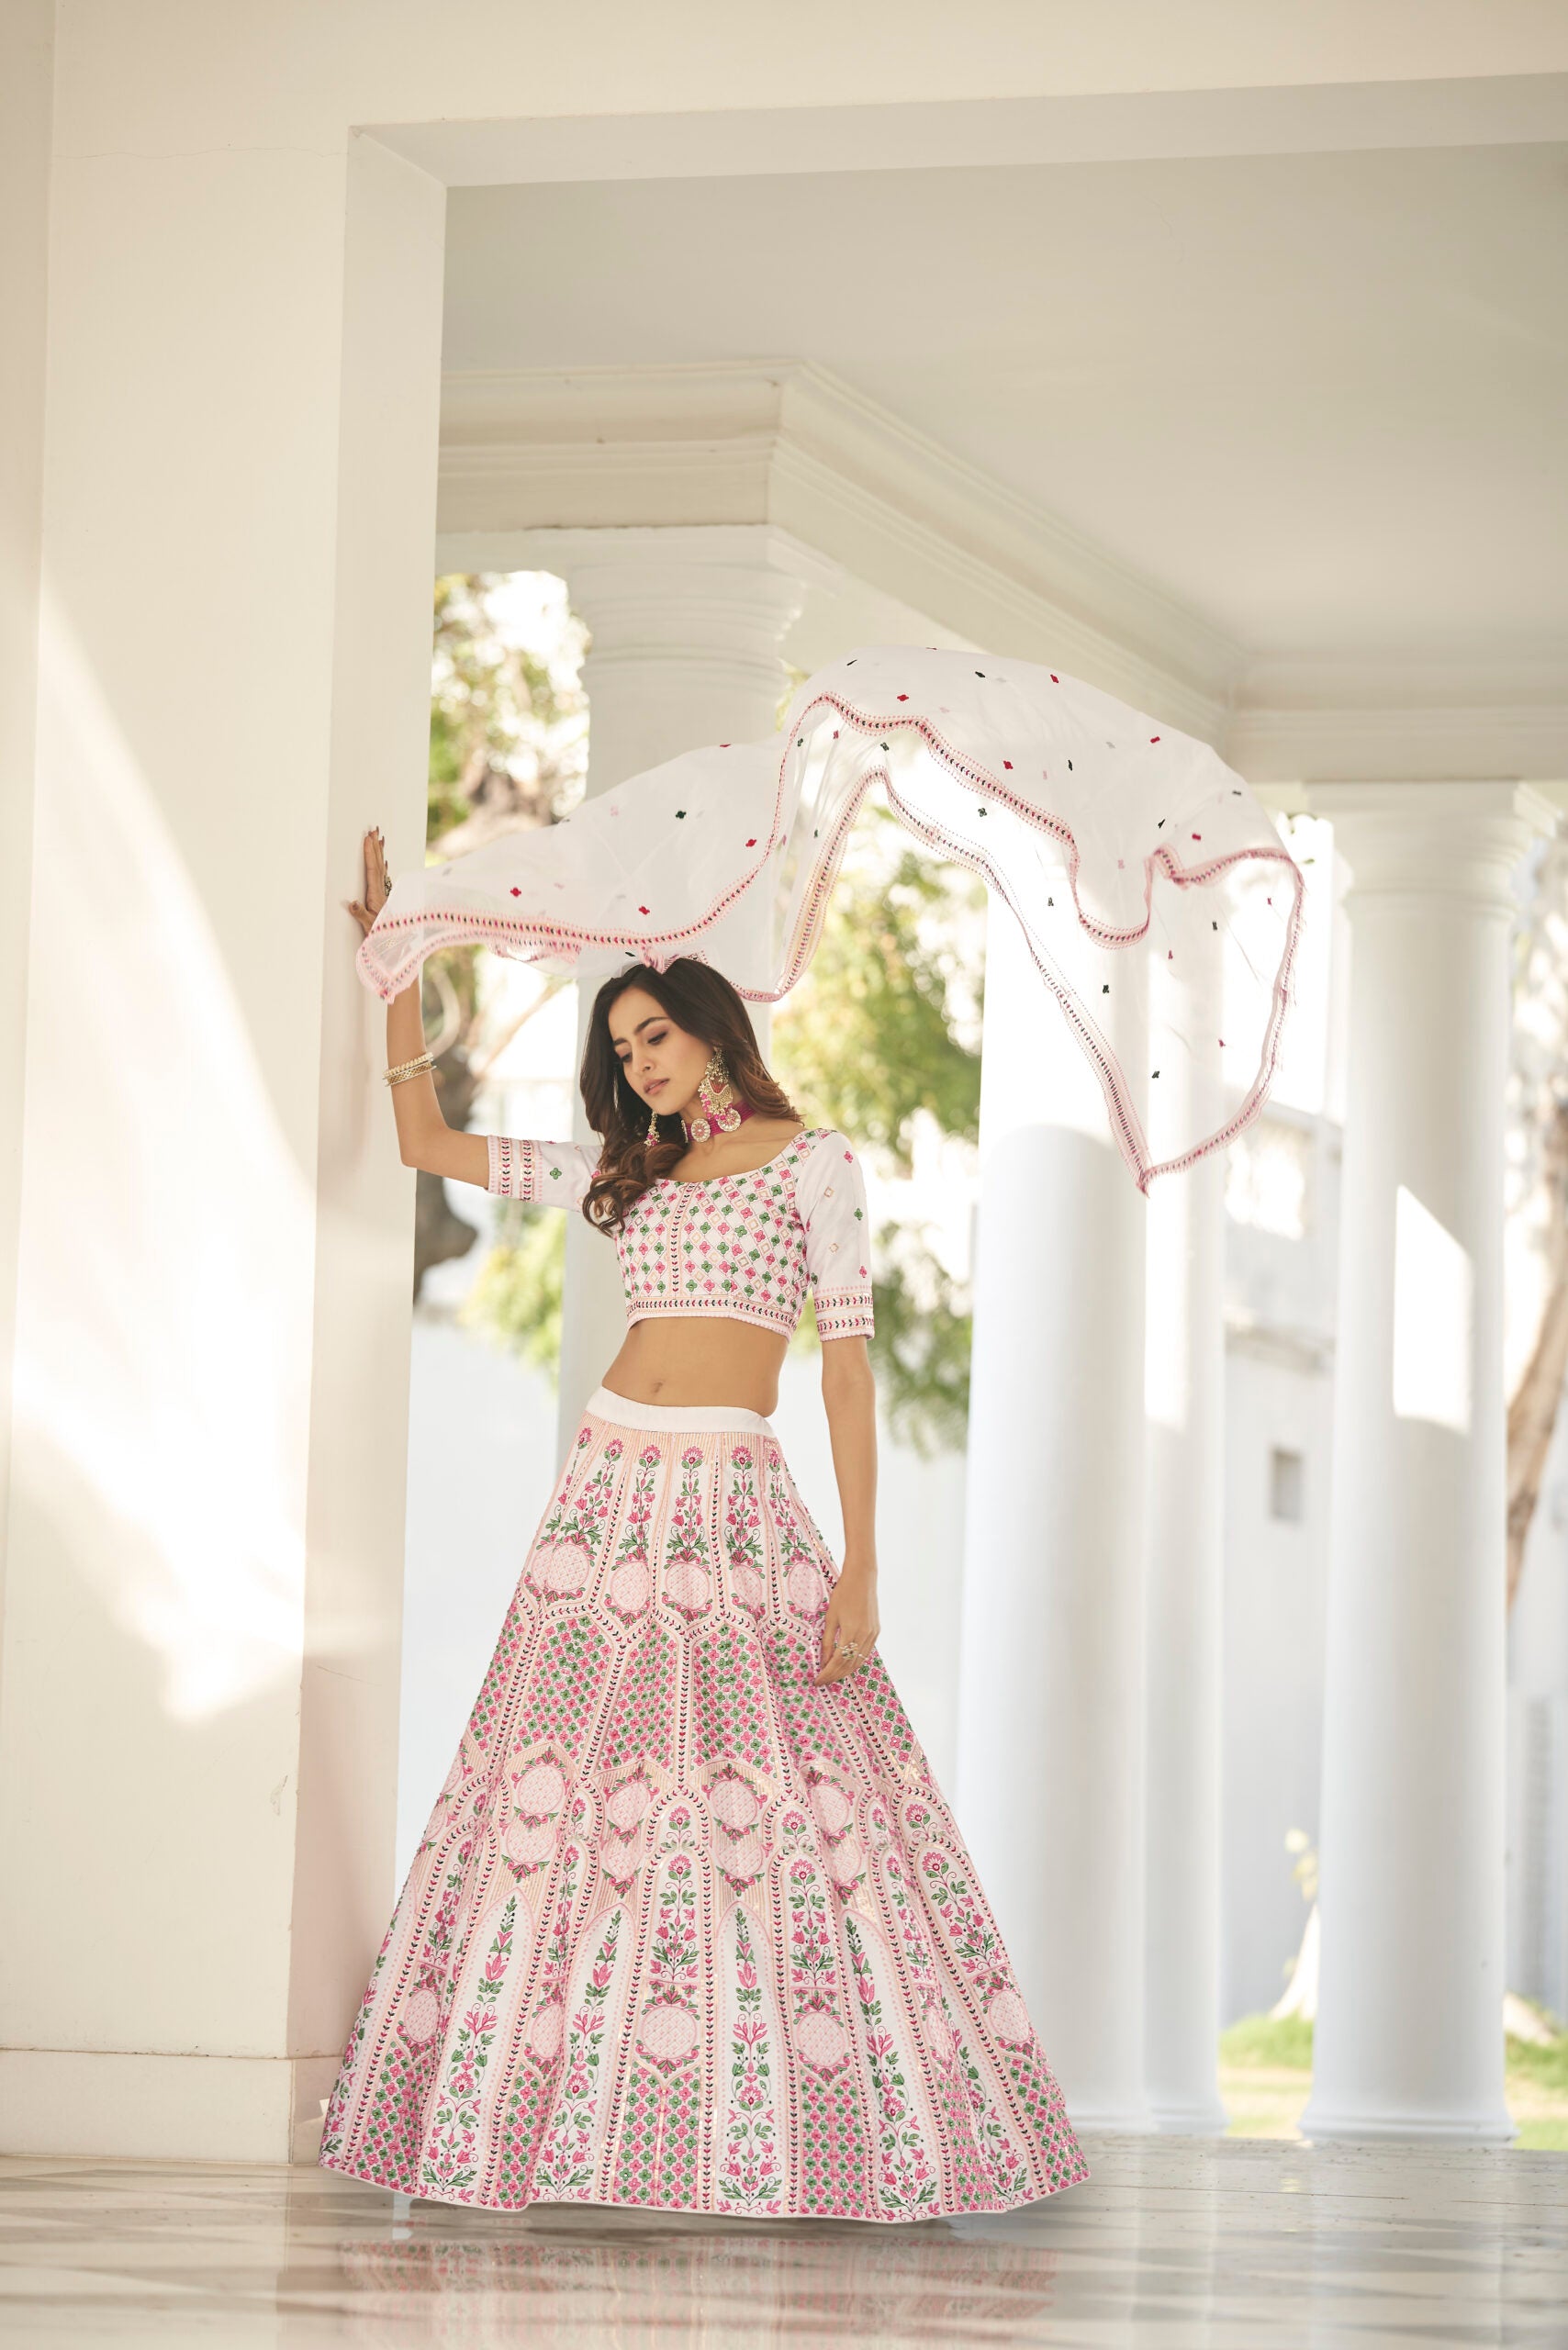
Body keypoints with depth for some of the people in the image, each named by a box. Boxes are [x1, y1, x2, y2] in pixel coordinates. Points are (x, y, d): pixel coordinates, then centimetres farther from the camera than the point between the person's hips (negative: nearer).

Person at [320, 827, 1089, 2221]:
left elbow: (849, 1359, -2)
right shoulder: (623, 1173, 18)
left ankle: (771, 2141, -8)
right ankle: (574, 2117, -1)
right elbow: (427, 1142, 21)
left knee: (765, 1791, -11)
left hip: (739, 1504, -5)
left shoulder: (814, 1162, 4)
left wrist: (859, 1567, -10)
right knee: (574, 1773, -3)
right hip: (611, 1488, 5)